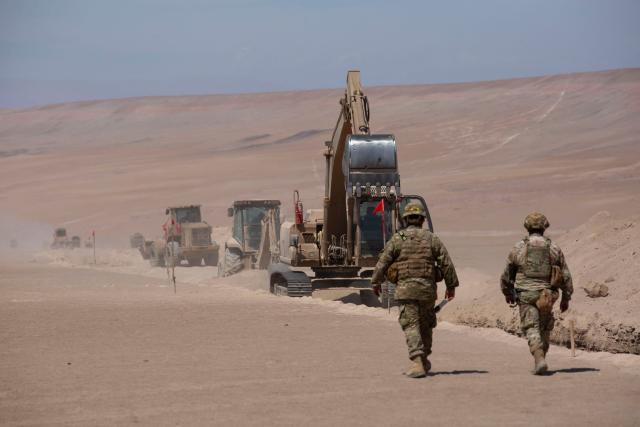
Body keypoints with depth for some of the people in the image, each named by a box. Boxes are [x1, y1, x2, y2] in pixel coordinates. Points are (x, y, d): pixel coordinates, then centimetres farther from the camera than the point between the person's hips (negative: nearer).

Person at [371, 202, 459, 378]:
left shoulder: (397, 239, -1)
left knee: (411, 326, -5)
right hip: (427, 289, 2)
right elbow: (447, 263, 3)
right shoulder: (432, 238, 4)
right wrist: (451, 285, 12)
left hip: (405, 289, -2)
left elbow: (382, 263, -1)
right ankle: (424, 359, 31)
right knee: (426, 324, 19)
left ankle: (417, 362, -19)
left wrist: (376, 282, 12)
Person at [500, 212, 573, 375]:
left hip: (526, 295, -2)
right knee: (544, 329, 18)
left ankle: (540, 360, -22)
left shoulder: (519, 248, -1)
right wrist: (566, 297, 15)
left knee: (531, 329, -2)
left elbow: (507, 274, 9)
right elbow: (565, 275, 5)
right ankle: (540, 360, 23)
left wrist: (507, 292, 26)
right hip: (547, 294, 2)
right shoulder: (554, 248, 3)